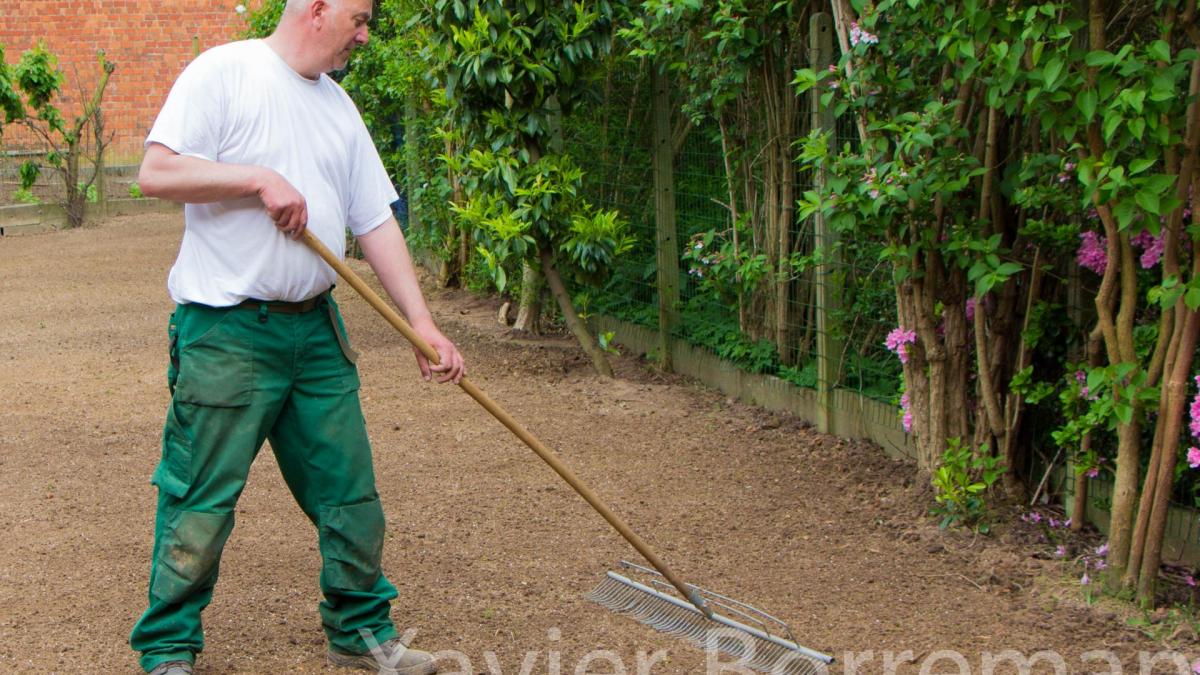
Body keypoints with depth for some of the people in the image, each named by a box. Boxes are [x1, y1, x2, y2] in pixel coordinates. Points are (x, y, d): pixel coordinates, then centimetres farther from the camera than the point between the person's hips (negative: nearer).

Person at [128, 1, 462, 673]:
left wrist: (424, 326, 8)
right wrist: (259, 177, -18)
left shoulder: (339, 106, 16)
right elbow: (157, 172, -15)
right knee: (202, 501, -1)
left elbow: (378, 223, 14)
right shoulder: (225, 72, -6)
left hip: (316, 329, 7)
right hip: (226, 333, -7)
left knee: (350, 491, 10)